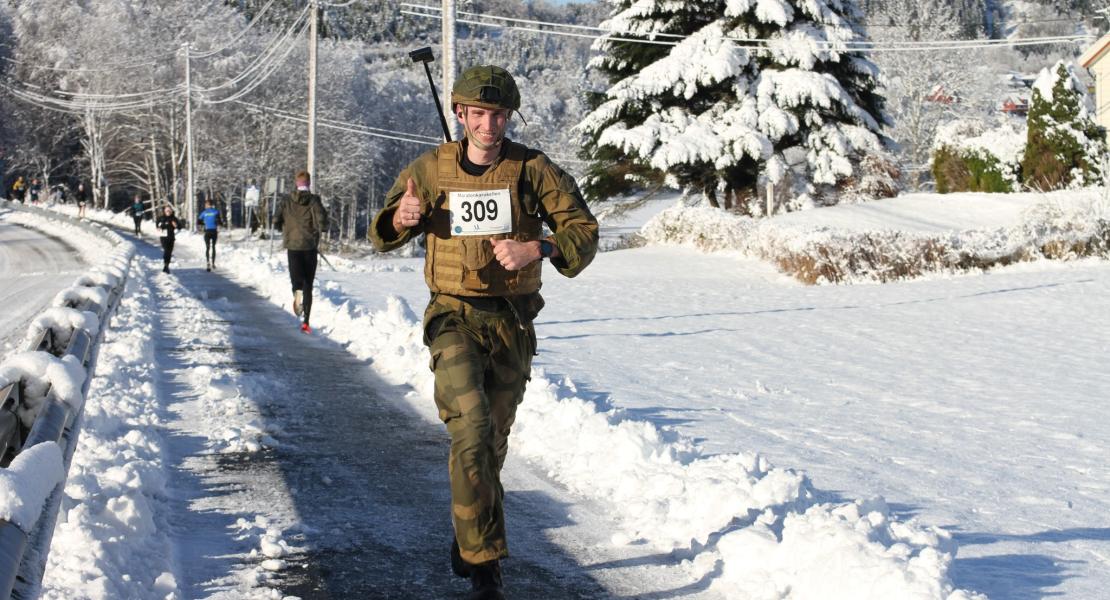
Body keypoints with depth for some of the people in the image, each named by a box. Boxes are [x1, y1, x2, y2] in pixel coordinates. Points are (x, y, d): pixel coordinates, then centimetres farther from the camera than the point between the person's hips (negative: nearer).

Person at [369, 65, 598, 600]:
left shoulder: (535, 170, -1)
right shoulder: (431, 169, 1)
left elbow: (583, 231, 0)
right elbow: (382, 235, 13)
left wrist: (538, 248, -20)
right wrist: (400, 218, -12)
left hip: (511, 321, 2)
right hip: (454, 318, -1)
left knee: (492, 440, 12)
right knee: (473, 427, -22)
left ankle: (468, 540, 35)